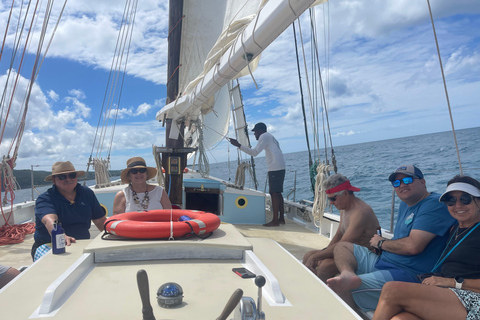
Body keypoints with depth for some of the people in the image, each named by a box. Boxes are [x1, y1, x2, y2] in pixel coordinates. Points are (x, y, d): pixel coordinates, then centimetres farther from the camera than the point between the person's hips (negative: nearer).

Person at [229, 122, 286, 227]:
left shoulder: (264, 136, -2)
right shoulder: (271, 137, 27)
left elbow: (254, 152, -11)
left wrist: (238, 145, -10)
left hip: (275, 169, -10)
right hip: (280, 168, 10)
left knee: (274, 193, -9)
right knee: (277, 193, 11)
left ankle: (275, 220, -9)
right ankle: (281, 218, 14)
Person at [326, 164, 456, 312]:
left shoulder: (435, 204, -15)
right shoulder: (405, 204, 16)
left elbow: (413, 246, -24)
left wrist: (381, 243, -7)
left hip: (407, 273, -10)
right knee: (342, 247, 5)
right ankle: (348, 274, -22)